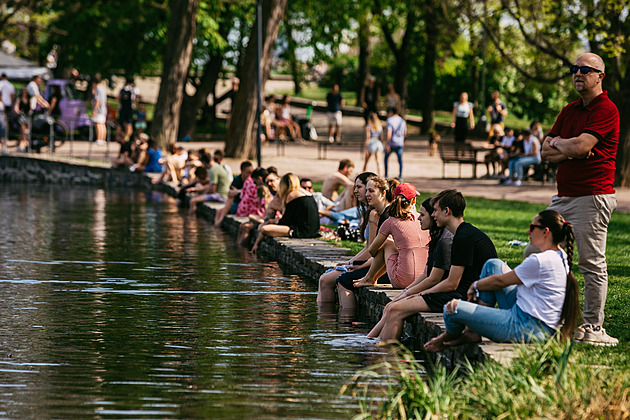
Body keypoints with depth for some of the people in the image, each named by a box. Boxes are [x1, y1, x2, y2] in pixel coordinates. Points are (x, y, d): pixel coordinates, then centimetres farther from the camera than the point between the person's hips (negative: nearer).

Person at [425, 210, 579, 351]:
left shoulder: (540, 261, -23)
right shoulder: (561, 257, 8)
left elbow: (500, 281, -9)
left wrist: (475, 285, 10)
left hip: (526, 330, -11)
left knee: (453, 307, -12)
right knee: (493, 265, 16)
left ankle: (451, 334, 27)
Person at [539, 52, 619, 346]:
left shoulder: (606, 109, -9)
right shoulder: (570, 110, 18)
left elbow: (580, 146, -20)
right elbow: (545, 152, 12)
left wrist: (558, 144, 1)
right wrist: (571, 151, -6)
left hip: (592, 197, -9)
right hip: (563, 197, 9)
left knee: (591, 263, -5)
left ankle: (592, 327, 0)